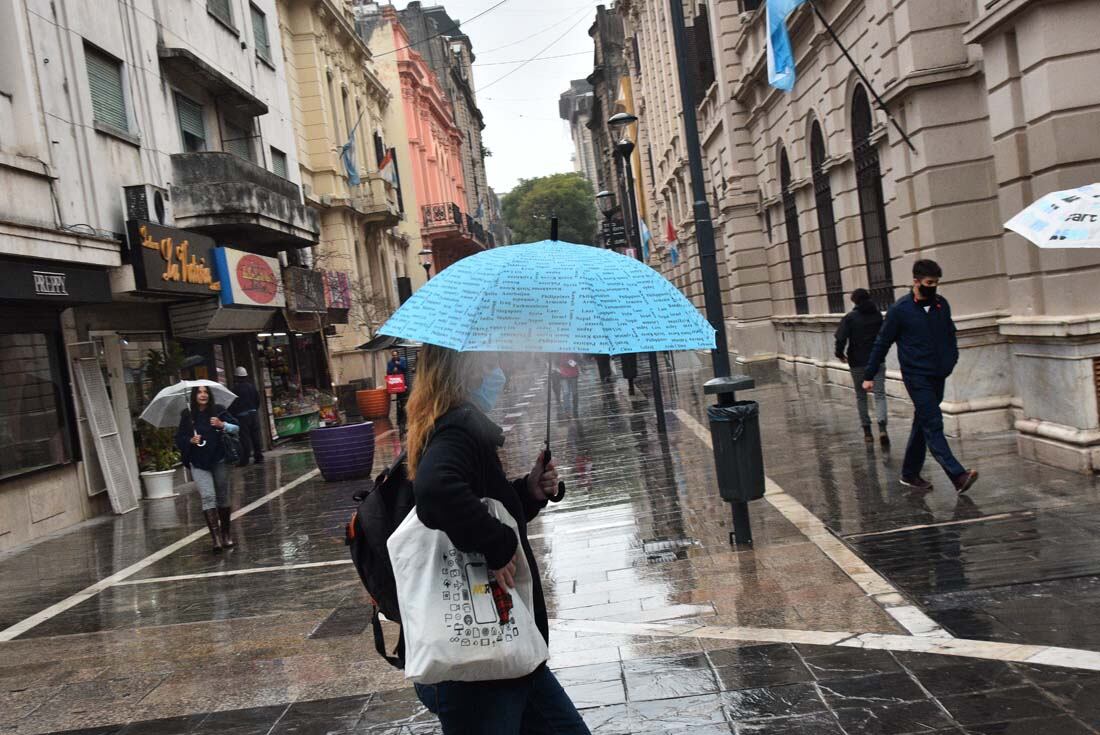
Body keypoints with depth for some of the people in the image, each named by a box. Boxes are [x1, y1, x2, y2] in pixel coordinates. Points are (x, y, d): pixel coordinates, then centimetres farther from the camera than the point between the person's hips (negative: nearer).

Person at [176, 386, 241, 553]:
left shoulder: (218, 411, -1)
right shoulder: (187, 415, 0)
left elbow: (236, 427, -5)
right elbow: (179, 438, 6)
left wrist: (222, 425, -23)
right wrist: (190, 440, -14)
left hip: (219, 460, 1)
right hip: (199, 464, -1)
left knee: (223, 497, 10)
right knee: (208, 497, -15)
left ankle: (225, 535, 26)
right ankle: (216, 538, -18)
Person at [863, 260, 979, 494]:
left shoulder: (942, 304, 6)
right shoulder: (900, 309, -9)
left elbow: (950, 334, 20)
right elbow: (882, 343, -3)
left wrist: (951, 360, 6)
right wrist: (869, 375, -1)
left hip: (938, 377, 6)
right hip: (917, 377, -6)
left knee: (923, 424, 13)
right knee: (933, 426, -12)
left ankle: (910, 474, 25)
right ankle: (958, 476, -19)